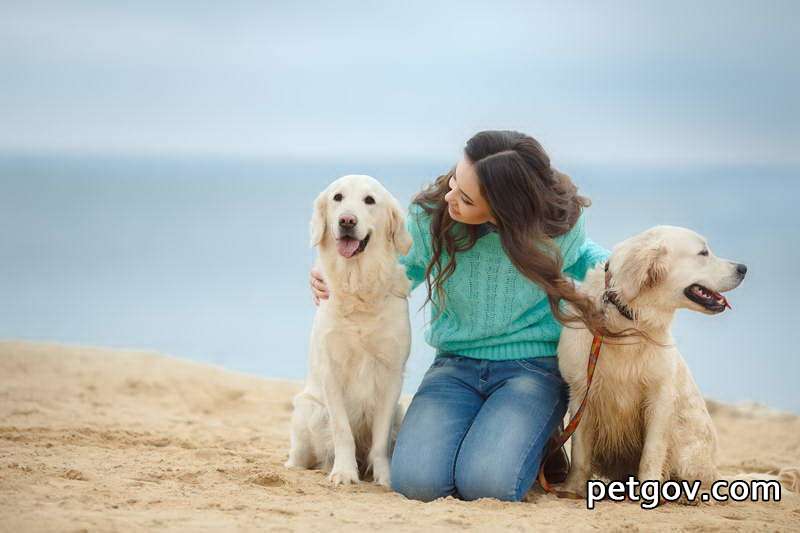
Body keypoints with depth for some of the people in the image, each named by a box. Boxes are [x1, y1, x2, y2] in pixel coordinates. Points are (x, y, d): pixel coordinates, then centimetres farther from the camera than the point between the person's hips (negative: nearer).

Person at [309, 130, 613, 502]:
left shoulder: (559, 221, -13)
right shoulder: (430, 213, -10)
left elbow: (579, 254, 14)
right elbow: (404, 269, 12)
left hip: (534, 367, -2)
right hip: (456, 364, 3)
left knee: (486, 484, -28)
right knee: (416, 481, -22)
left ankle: (537, 442, 9)